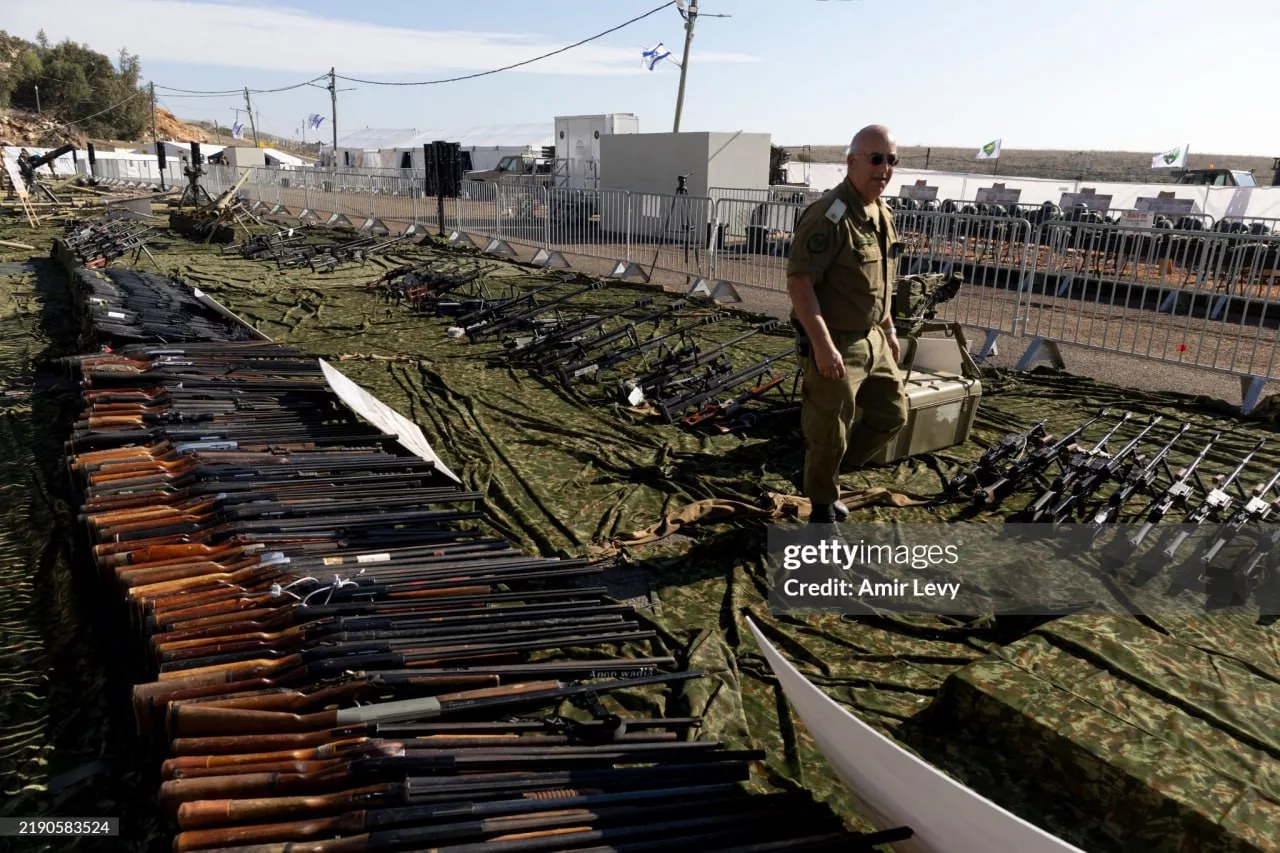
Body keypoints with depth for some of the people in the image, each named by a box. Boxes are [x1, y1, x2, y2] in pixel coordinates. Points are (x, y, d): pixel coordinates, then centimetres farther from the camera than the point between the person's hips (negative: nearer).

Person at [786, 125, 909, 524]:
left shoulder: (882, 214, 9)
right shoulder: (828, 215, -20)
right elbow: (799, 283, -25)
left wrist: (889, 330, 21)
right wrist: (822, 345, -29)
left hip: (872, 340, 9)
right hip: (834, 345, -9)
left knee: (892, 414, 19)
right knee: (829, 434, 3)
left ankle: (832, 468, 36)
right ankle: (823, 507, 24)